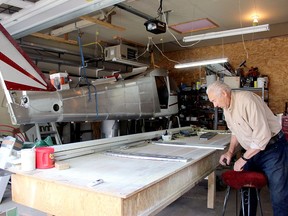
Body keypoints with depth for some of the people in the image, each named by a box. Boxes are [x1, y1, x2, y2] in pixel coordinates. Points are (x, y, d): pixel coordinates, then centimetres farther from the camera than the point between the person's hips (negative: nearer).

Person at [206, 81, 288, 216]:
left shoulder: (247, 100, -25)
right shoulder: (226, 108, 2)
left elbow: (263, 135, -28)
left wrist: (243, 159, -21)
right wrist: (230, 152, 1)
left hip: (273, 149, -8)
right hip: (252, 150, 8)